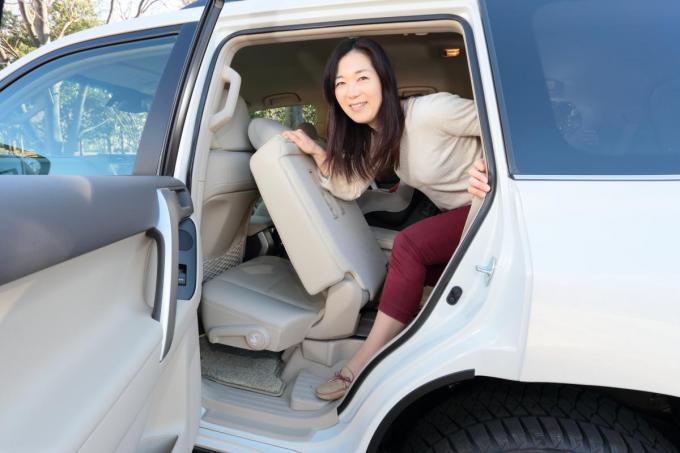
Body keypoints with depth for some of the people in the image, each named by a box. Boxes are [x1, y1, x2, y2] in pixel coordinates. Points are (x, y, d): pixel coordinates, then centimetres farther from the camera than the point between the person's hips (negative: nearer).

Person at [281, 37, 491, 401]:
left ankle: (364, 363, -18)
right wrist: (315, 151, -10)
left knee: (409, 245, -24)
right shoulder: (375, 136, 3)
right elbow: (348, 187, 1)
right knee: (415, 274, -10)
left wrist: (484, 163, -32)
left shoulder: (427, 113, -23)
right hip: (459, 215, 9)